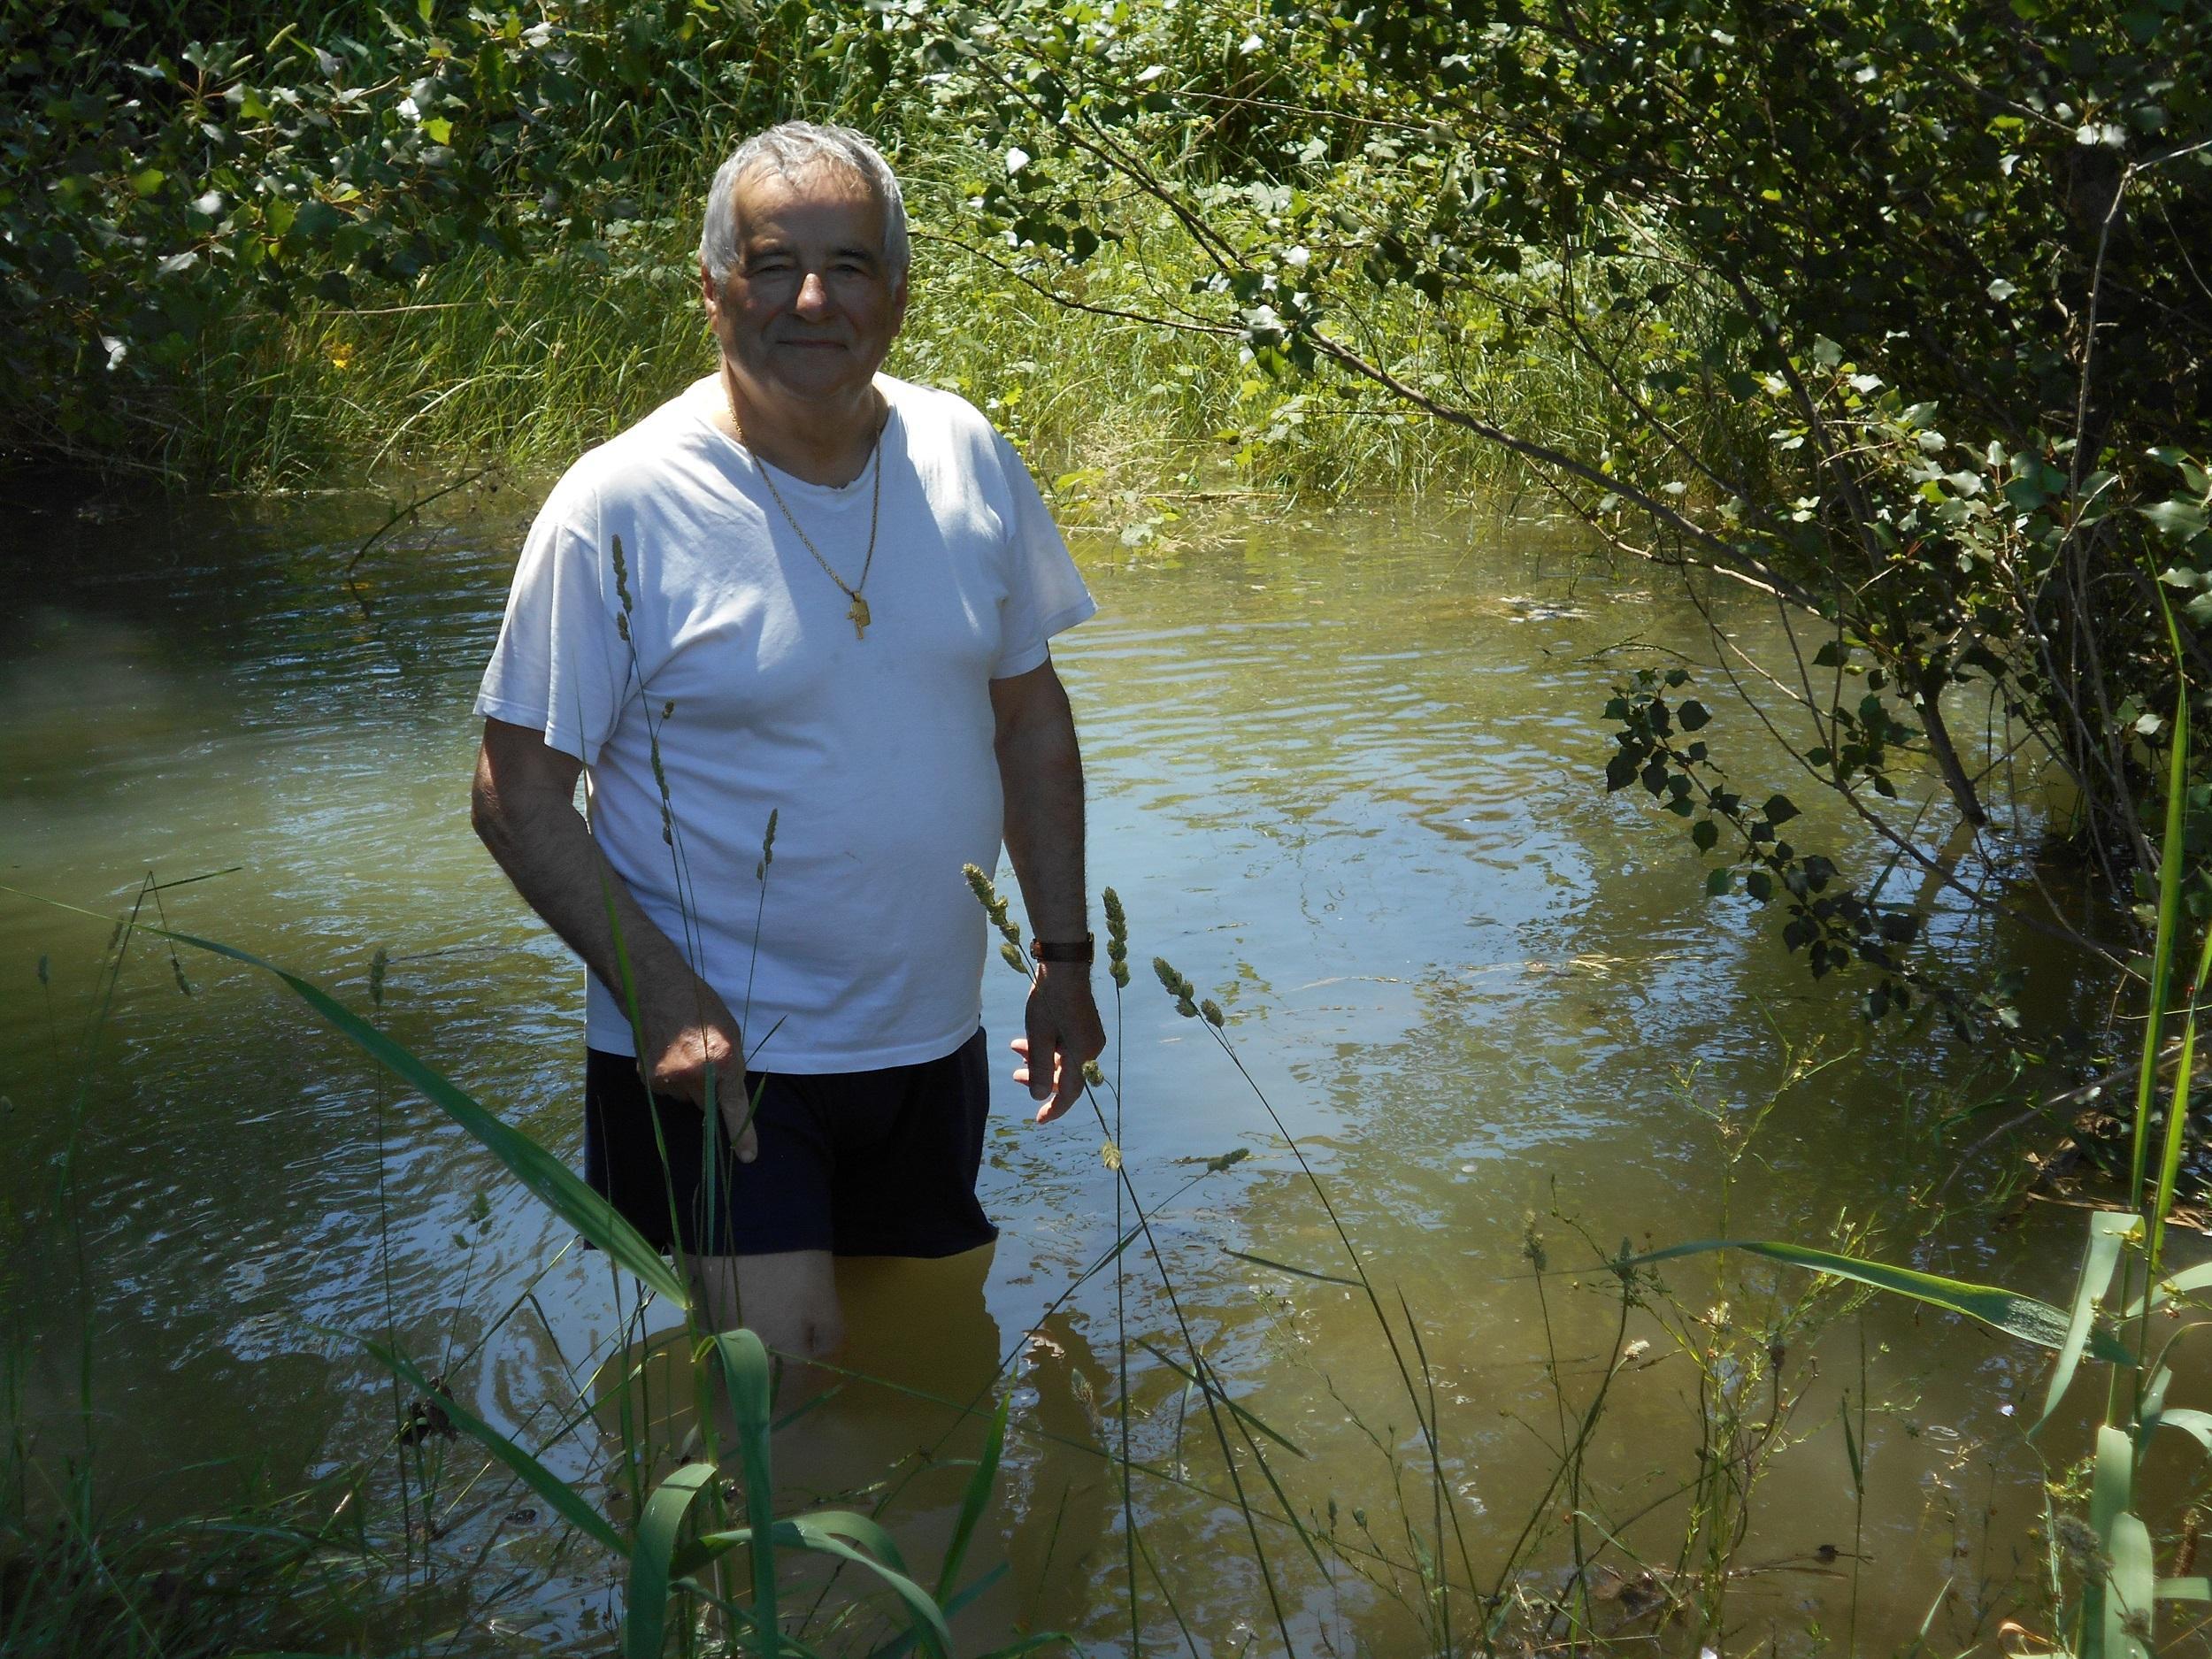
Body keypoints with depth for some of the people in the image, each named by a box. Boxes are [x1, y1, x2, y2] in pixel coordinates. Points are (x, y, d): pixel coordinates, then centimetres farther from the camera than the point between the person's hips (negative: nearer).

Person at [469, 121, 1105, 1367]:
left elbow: (1031, 714, 10)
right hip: (711, 1050, -5)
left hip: (932, 1040, 5)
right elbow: (520, 795, -12)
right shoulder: (620, 507, -16)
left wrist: (1066, 958, 8)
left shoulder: (968, 459, -1)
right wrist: (660, 992, -22)